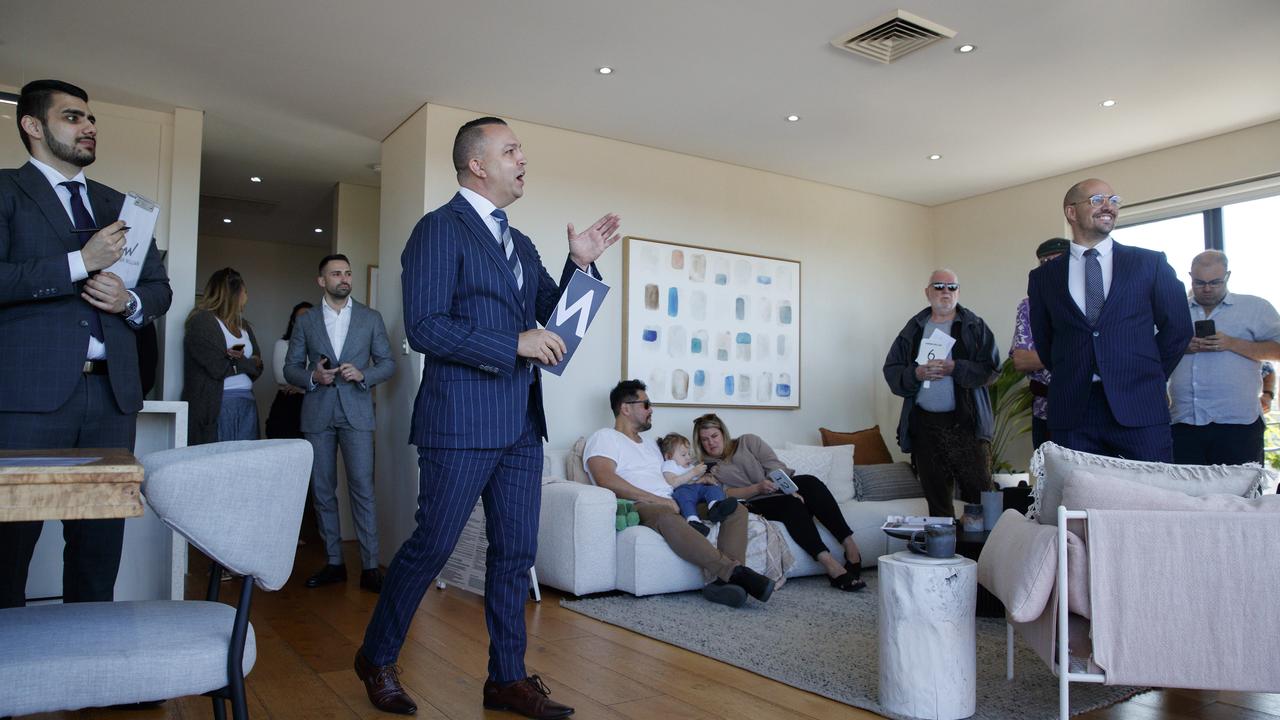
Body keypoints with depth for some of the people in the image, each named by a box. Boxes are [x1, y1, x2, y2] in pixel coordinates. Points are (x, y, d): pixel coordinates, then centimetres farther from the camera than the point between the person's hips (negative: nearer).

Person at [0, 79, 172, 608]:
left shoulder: (119, 205, 20)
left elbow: (160, 288, 20)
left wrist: (130, 300, 0)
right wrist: (80, 262, -14)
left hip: (112, 390, 5)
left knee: (102, 536, 7)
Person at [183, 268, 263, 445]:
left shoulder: (244, 325, 17)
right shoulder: (201, 321, -4)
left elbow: (257, 368, 10)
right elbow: (218, 368, -13)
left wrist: (235, 360, -9)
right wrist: (246, 362, 1)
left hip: (247, 405, 6)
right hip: (217, 405, -6)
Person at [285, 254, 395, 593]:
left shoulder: (370, 318, 8)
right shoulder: (306, 322, 11)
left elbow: (388, 363, 6)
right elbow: (291, 367, 10)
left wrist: (363, 374, -12)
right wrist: (313, 377, -10)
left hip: (356, 413, -2)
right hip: (317, 415, 2)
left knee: (363, 489, -8)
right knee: (322, 492, 6)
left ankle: (370, 567, -4)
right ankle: (333, 563, 16)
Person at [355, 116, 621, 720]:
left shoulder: (520, 244, 17)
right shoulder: (440, 229, -7)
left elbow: (554, 316, 19)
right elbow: (424, 328, -16)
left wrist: (581, 264, 4)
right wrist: (514, 344, -18)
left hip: (521, 422, 8)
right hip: (462, 420, -7)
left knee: (515, 551, 10)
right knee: (431, 546, 3)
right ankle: (377, 657, 27)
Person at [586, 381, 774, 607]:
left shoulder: (650, 444, 34)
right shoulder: (604, 437, 6)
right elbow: (606, 480, -13)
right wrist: (658, 500, -16)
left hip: (671, 506, 8)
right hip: (636, 507, -8)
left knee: (737, 510, -7)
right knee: (665, 515, -42)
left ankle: (720, 580, -32)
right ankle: (734, 570, -43)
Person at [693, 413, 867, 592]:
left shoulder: (747, 441, 13)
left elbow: (774, 466, 0)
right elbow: (723, 494, -7)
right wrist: (757, 488, -23)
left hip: (780, 490, 3)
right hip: (755, 505, -2)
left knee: (810, 482, -28)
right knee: (790, 503, -33)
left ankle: (850, 546, -33)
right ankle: (829, 563, -44)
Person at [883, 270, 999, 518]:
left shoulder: (975, 326, 4)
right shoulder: (914, 328, 11)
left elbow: (991, 369, -5)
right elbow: (891, 370, 8)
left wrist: (955, 368, -15)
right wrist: (916, 374, -10)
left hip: (966, 424, -3)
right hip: (924, 425, 3)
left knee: (979, 492, -5)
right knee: (936, 496, 11)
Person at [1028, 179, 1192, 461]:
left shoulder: (1150, 263, 7)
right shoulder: (1043, 277, 8)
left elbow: (1177, 327, 12)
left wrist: (1149, 377, 10)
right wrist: (1070, 381, 11)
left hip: (1140, 408, 0)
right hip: (1072, 412, 0)